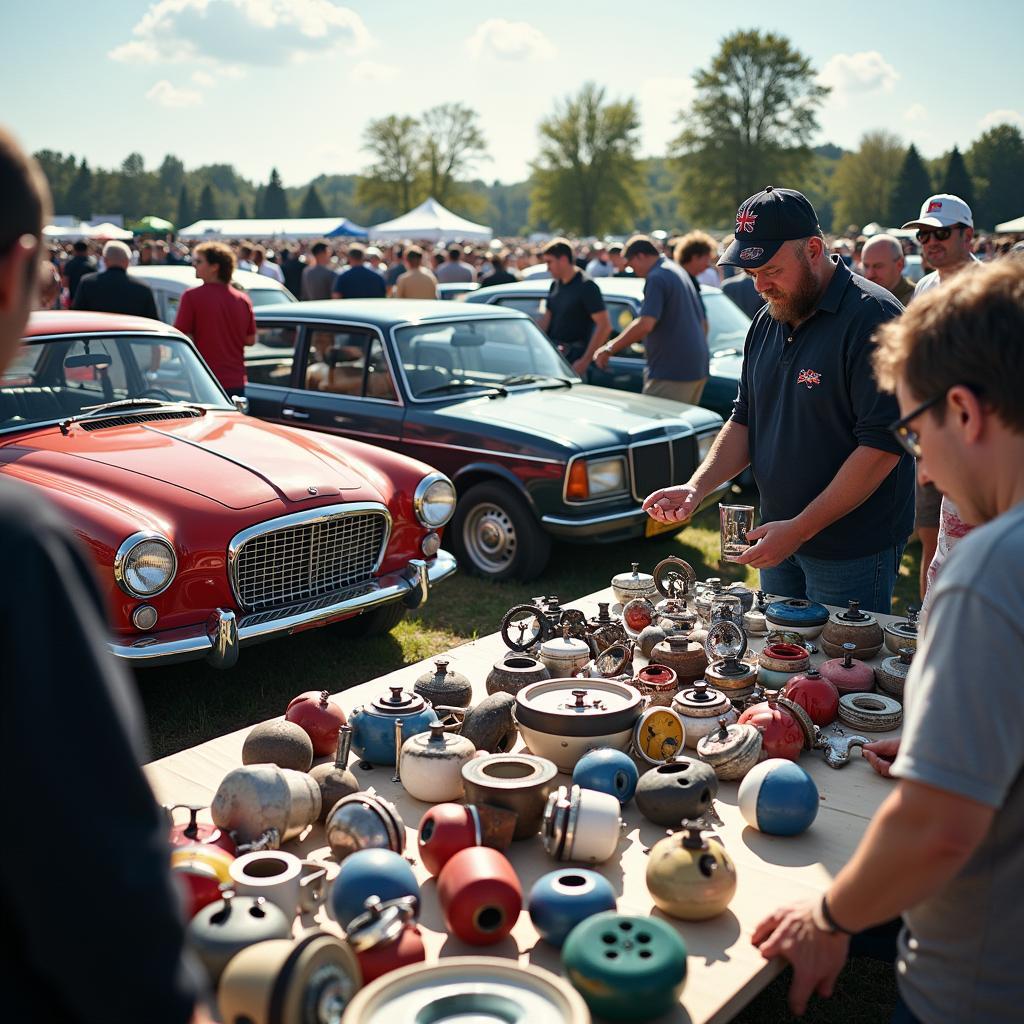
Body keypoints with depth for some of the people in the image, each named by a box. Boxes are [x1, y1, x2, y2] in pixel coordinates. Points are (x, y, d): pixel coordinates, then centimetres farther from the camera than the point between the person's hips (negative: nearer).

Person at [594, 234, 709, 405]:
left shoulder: (657, 278, -13)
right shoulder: (679, 271, 19)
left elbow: (645, 324, -25)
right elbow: (701, 320, 27)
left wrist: (609, 349, -18)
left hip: (671, 372, -10)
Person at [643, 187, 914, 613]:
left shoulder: (872, 316, -16)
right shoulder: (768, 322, 8)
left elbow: (883, 446, -22)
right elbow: (745, 421, 14)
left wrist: (799, 529, -21)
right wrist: (696, 487, -3)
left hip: (852, 551, -7)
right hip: (779, 540, 7)